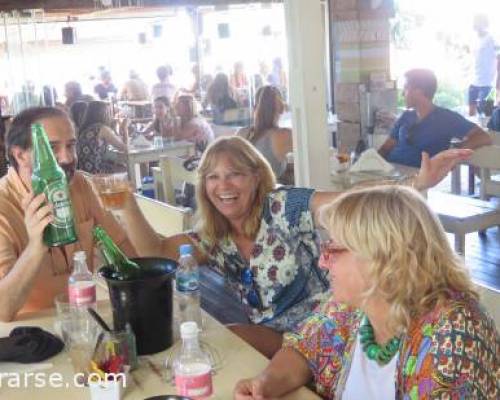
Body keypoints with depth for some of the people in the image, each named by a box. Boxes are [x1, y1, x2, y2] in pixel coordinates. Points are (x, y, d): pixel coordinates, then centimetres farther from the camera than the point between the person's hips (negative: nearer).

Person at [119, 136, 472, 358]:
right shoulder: (212, 239, 6)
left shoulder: (283, 207, -11)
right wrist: (127, 201, -12)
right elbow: (153, 251, -1)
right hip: (273, 340, 5)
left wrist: (419, 182, -35)